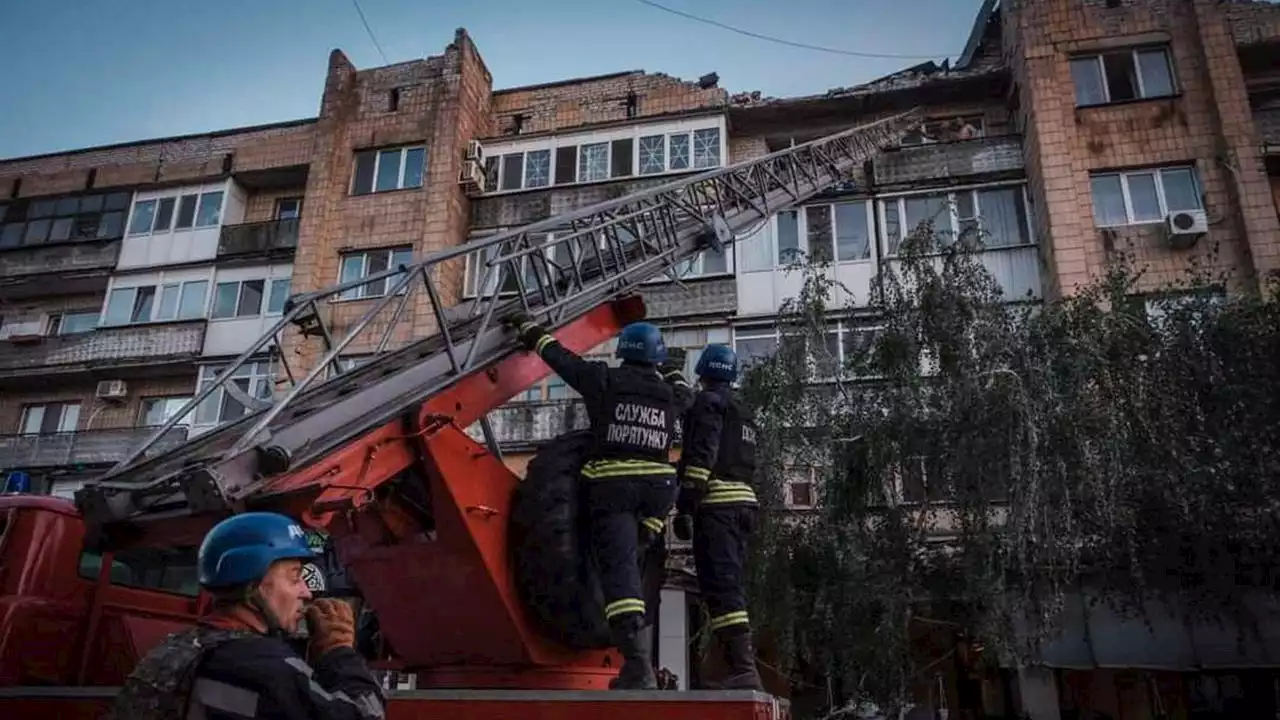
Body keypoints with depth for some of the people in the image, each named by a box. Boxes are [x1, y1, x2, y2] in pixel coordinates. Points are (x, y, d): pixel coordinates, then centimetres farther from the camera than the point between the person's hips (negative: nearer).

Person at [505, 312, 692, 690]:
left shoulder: (605, 380, 1)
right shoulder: (670, 394, 11)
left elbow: (557, 354, 11)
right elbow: (686, 396, 37)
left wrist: (526, 325, 26)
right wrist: (675, 372, 56)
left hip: (611, 486, -4)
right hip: (657, 489, 4)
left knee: (619, 568, -9)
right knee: (633, 561, 23)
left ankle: (638, 666, -18)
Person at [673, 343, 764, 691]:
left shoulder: (708, 401, -2)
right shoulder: (742, 411, 26)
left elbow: (701, 456, -15)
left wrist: (684, 507, -17)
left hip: (717, 502, -9)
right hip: (744, 501, 9)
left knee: (720, 586, -12)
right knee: (731, 586, 11)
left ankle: (743, 669, -19)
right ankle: (744, 667, 10)